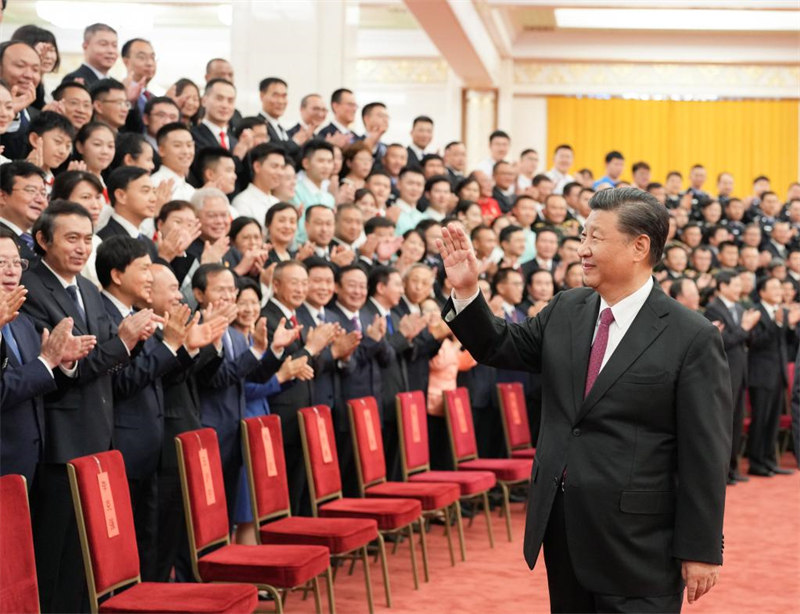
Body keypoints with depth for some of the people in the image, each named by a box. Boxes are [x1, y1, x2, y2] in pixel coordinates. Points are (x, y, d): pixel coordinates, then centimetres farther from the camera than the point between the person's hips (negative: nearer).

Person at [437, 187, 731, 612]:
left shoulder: (693, 338, -12)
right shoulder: (565, 311, 6)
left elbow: (705, 455, -12)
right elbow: (500, 348, 17)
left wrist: (701, 549, -12)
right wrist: (466, 292, 0)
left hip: (636, 541, -6)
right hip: (559, 525, 6)